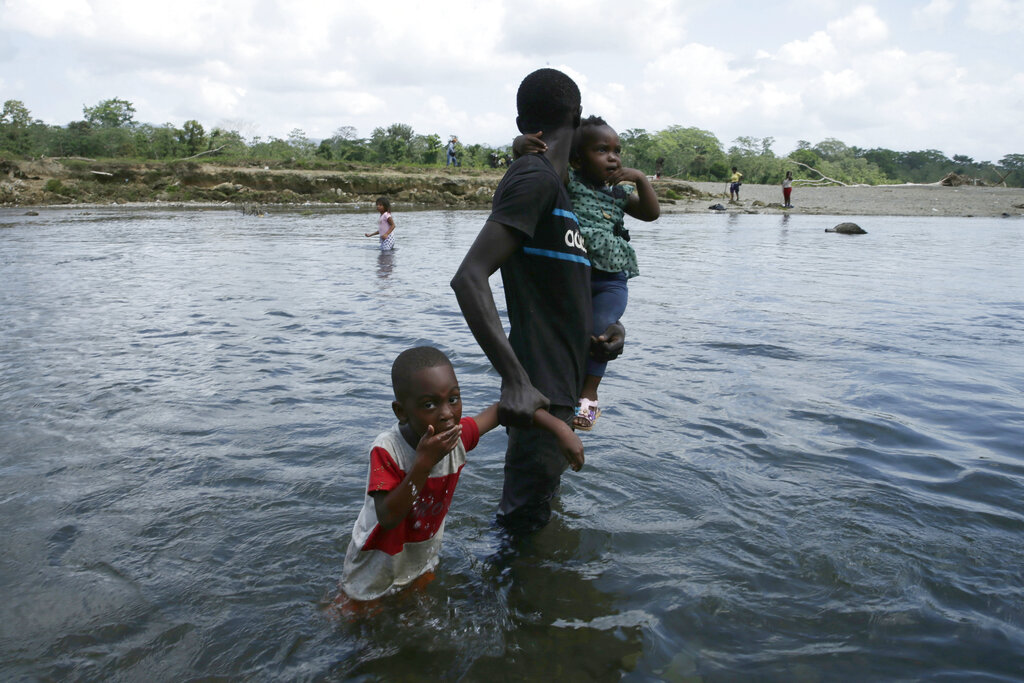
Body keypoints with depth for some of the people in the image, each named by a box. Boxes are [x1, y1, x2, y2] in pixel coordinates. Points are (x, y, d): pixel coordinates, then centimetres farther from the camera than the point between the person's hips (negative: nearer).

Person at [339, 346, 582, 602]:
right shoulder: (387, 450, -33)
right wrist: (423, 463, -45)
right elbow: (388, 519, -38)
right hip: (378, 569, -4)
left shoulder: (458, 435, -20)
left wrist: (560, 428, -16)